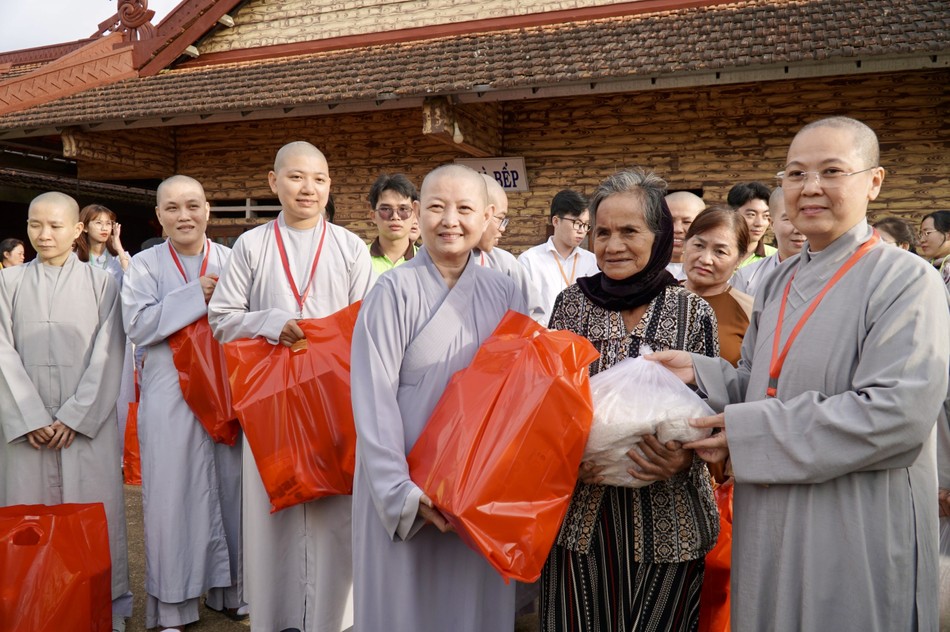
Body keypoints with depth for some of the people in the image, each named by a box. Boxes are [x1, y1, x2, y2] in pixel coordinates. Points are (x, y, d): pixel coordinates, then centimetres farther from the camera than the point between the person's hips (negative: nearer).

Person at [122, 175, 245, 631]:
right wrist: (197, 295, -13)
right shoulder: (144, 266, 3)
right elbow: (137, 324, -11)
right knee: (174, 492, 3)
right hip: (170, 398, -2)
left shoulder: (232, 261, 7)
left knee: (230, 485, 7)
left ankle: (230, 589, 23)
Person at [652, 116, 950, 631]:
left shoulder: (905, 280, -11)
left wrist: (748, 431, -21)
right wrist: (698, 373, -7)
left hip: (858, 528, -6)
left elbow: (897, 411, -22)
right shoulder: (779, 284, 9)